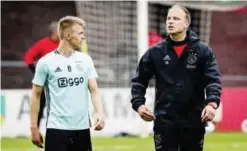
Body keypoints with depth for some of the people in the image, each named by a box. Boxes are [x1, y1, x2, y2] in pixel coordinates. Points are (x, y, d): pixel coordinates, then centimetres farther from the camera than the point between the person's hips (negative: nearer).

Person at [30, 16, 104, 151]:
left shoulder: (85, 60, 7)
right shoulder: (46, 62, -4)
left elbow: (94, 90, 3)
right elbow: (36, 95, 2)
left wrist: (99, 113, -16)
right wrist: (34, 127, -1)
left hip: (82, 128, 4)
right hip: (57, 128, -4)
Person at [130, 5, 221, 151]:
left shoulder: (203, 51, 0)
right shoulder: (155, 52, 3)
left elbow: (213, 80, -7)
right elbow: (139, 81, 9)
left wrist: (212, 103, -25)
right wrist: (138, 104, -7)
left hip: (194, 121, 0)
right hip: (164, 122, 0)